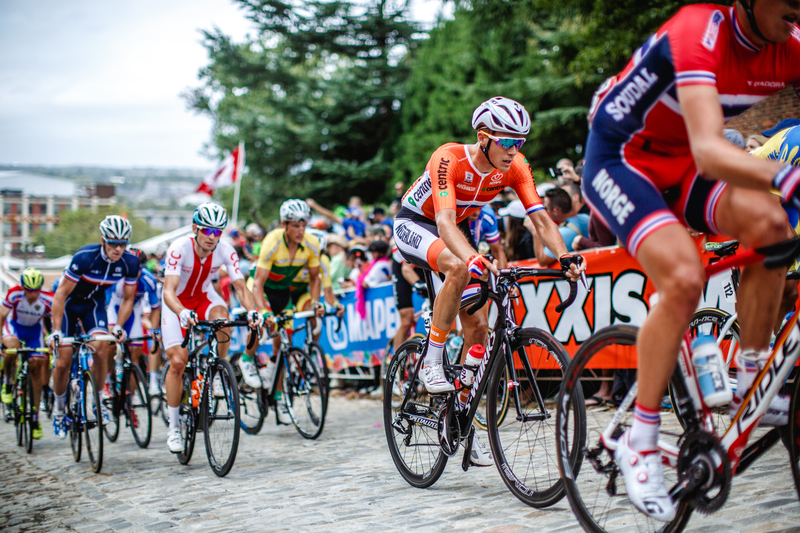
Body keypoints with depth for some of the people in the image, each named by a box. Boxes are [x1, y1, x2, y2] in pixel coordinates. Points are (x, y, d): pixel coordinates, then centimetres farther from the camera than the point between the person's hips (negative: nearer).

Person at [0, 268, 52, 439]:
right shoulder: (14, 294, -29)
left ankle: (35, 418, 4)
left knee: (37, 366, -8)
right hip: (14, 325, -1)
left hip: (35, 330, 1)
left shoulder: (48, 300, -28)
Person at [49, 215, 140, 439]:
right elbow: (61, 294, -26)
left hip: (94, 303, 3)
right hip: (68, 302, -2)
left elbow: (128, 299, -7)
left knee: (100, 346, -23)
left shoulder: (130, 263, -20)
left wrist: (118, 326, -20)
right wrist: (56, 331, -29)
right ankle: (59, 408, 18)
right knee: (64, 361, -5)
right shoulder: (85, 257, -32)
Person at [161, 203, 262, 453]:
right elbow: (169, 291, -39)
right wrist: (183, 314, -58)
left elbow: (240, 286, -25)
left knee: (222, 317, -34)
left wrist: (252, 311, -45)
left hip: (204, 296, 2)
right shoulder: (179, 249, -30)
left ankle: (219, 374, -12)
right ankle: (173, 428, 0)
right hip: (177, 302, -2)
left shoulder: (225, 251, -21)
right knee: (178, 361, -13)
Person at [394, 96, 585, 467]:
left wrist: (565, 258, -42)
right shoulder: (449, 159, -34)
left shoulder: (514, 166, -19)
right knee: (459, 268, -39)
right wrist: (474, 259, -63)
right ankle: (432, 361, -22)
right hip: (414, 225, -6)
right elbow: (444, 222, -46)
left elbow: (541, 218, -25)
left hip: (457, 230, 6)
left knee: (477, 327, -4)